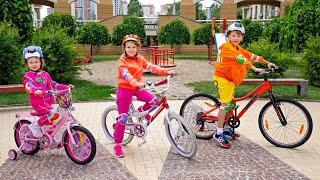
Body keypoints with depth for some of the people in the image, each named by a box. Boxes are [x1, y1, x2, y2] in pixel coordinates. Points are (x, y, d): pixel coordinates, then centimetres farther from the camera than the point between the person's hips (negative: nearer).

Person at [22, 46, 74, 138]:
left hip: (47, 101, 7)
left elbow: (53, 84, 19)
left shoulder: (45, 74, 14)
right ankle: (35, 125, -12)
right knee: (54, 113, -27)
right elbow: (28, 86, -26)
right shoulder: (28, 76, -7)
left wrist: (66, 87, 10)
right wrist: (36, 90, -48)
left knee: (49, 122, 15)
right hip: (38, 102, -7)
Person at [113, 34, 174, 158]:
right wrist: (136, 83, -47)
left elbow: (151, 67, -6)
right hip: (124, 89, -5)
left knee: (154, 101, -17)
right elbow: (126, 75, -29)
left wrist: (166, 72, -20)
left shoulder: (140, 59, 6)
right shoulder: (122, 61, -12)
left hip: (136, 88, 5)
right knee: (123, 118, -6)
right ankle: (117, 145, 10)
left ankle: (142, 111, 16)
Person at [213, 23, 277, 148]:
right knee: (226, 104, -15)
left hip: (229, 80, 9)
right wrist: (255, 69, -33)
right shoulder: (227, 47, -15)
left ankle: (226, 128, 29)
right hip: (222, 78, -9)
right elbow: (240, 59, -27)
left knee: (231, 104, 15)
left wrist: (268, 63, 11)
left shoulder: (238, 49, 14)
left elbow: (252, 56, 14)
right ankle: (219, 133, -12)